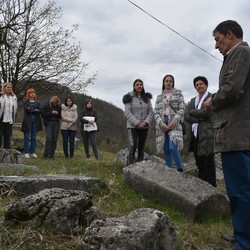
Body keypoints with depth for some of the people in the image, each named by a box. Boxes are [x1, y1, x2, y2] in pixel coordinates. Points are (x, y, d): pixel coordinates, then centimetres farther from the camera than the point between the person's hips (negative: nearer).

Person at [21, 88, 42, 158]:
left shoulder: (37, 102, 14)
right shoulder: (26, 102, 5)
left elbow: (40, 111, 0)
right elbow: (26, 109, -11)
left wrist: (31, 110, -11)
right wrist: (35, 110, -6)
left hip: (35, 121, 3)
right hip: (27, 121, -3)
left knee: (34, 137, 5)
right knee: (27, 137, -2)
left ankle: (33, 152, 11)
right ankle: (26, 152, 2)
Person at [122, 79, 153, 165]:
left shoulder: (147, 98, 8)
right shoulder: (129, 97, -3)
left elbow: (150, 112, 4)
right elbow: (128, 113, -9)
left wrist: (146, 122, -12)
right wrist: (137, 123, -16)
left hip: (144, 127, 4)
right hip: (133, 126, -4)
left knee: (141, 147, 7)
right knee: (133, 146, -16)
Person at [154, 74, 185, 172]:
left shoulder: (178, 93, 9)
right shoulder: (159, 97, 16)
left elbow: (182, 109, 0)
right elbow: (156, 112, 8)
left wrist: (173, 122, -13)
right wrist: (161, 123, -10)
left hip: (174, 123, -3)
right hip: (162, 124, 4)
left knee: (172, 147, -20)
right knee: (166, 149, 2)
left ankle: (180, 170, -7)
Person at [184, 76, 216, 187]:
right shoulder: (193, 100, 19)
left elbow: (205, 113, -15)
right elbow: (186, 116, 5)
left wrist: (192, 112, -2)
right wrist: (199, 118, -10)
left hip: (206, 135, -6)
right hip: (194, 135, 6)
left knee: (208, 164, -4)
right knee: (200, 164, 10)